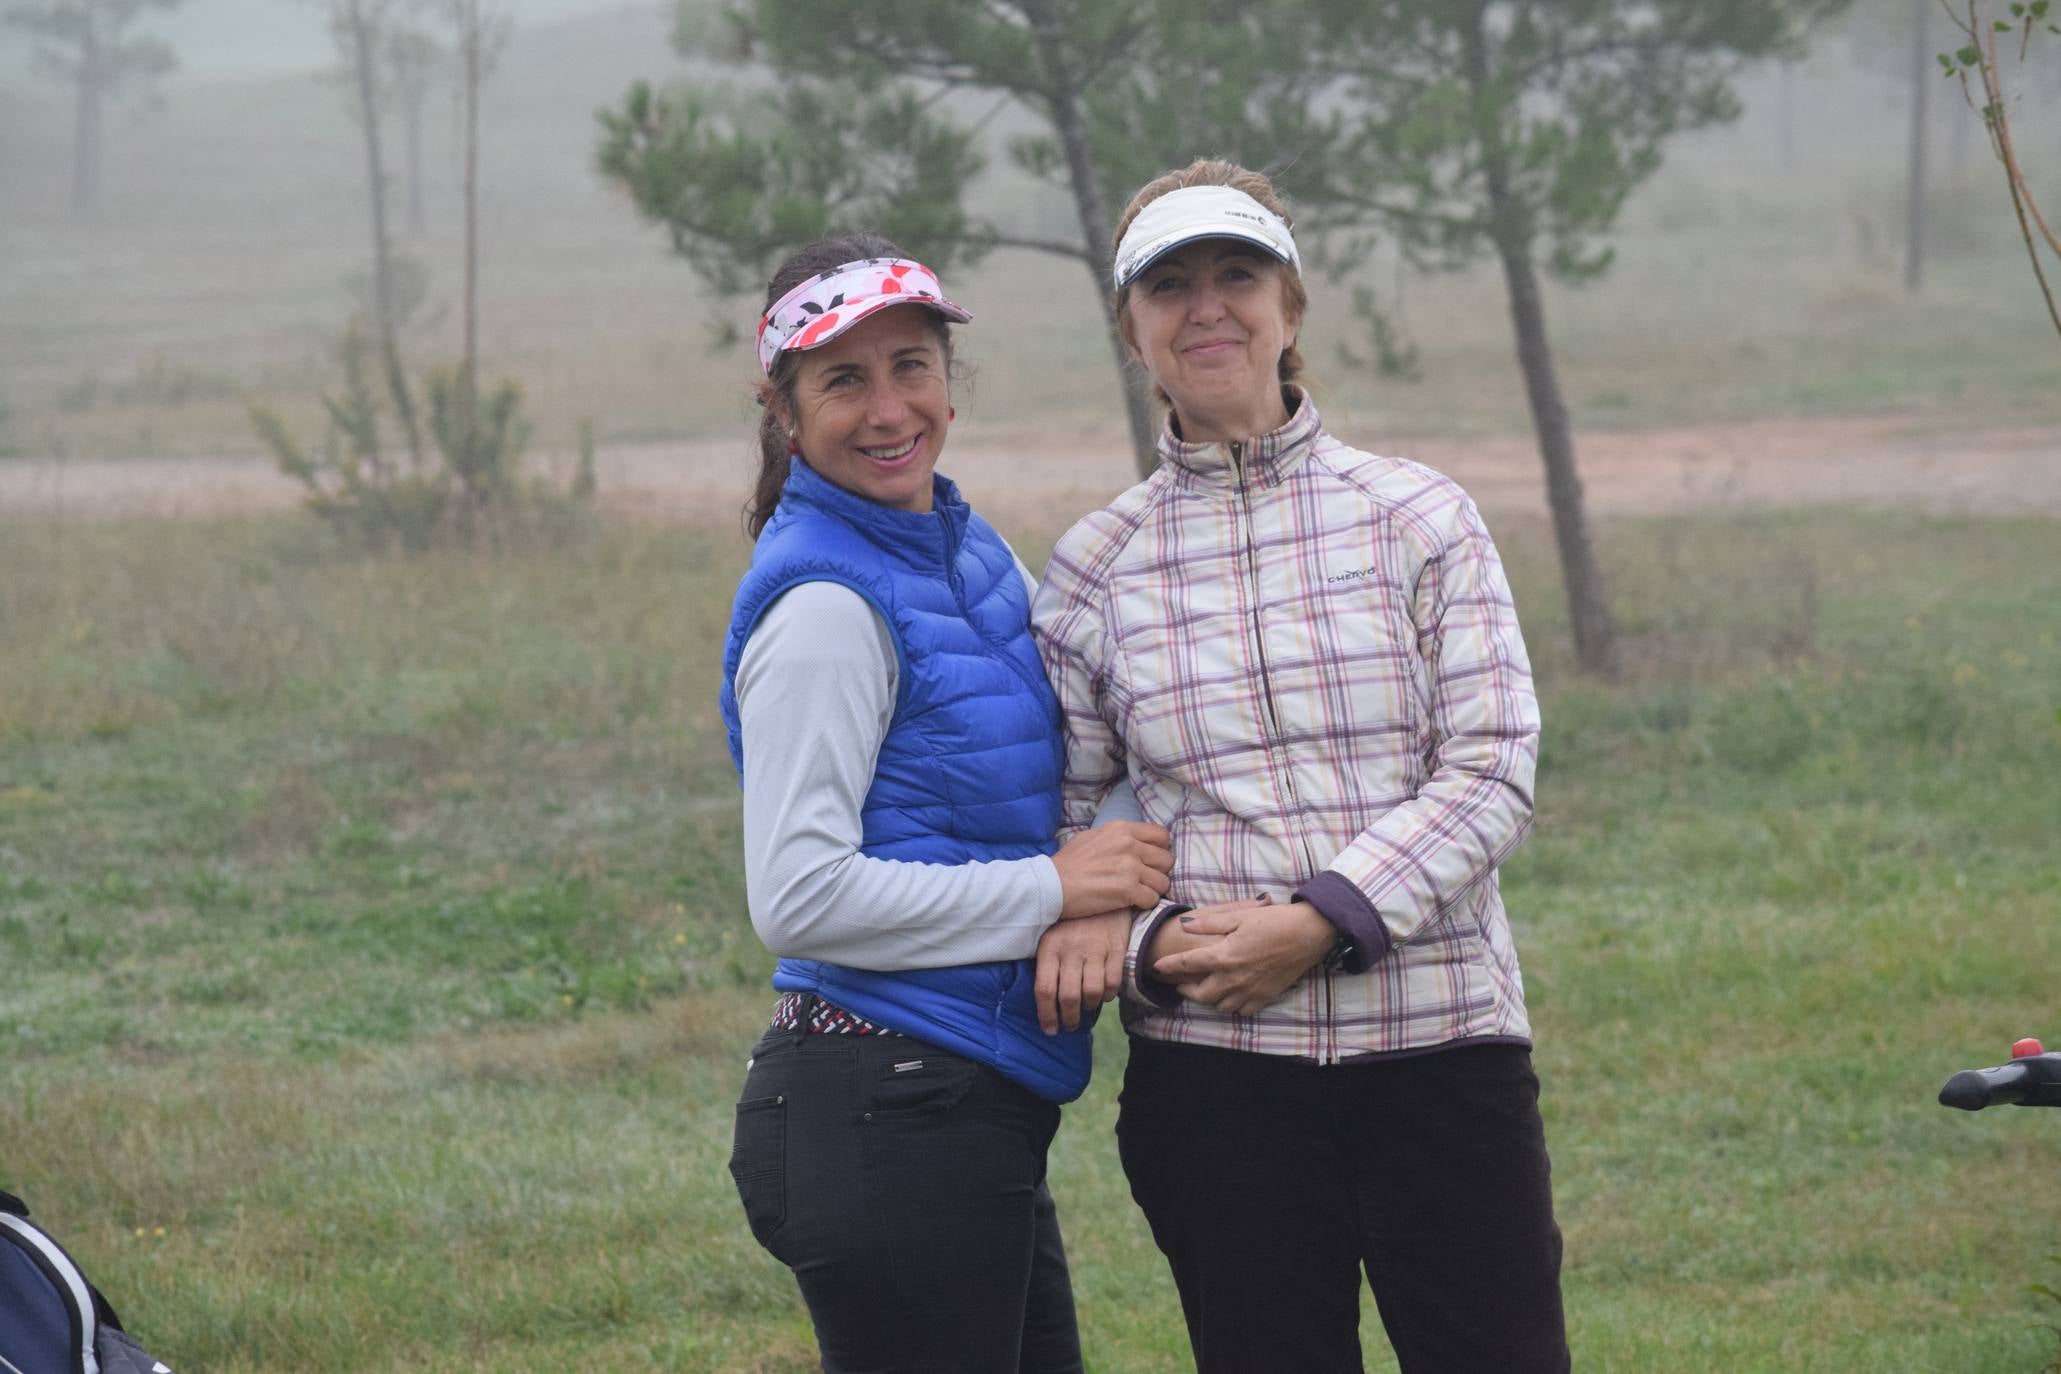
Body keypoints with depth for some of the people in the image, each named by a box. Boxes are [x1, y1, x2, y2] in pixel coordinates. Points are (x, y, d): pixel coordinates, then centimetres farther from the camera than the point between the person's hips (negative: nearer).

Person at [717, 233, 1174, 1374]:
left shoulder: (969, 552, 11)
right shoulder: (826, 605, -15)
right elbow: (799, 898, -21)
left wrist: (1101, 907, -8)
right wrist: (1052, 889, -14)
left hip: (975, 1111, 9)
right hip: (885, 1118, -9)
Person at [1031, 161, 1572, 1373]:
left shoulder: (1418, 518, 4)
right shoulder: (1097, 566, 7)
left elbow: (1491, 774, -3)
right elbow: (1054, 819, 8)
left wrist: (1320, 919, -15)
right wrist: (1143, 941, -12)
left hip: (1438, 1039, -1)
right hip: (1215, 1061, 1)